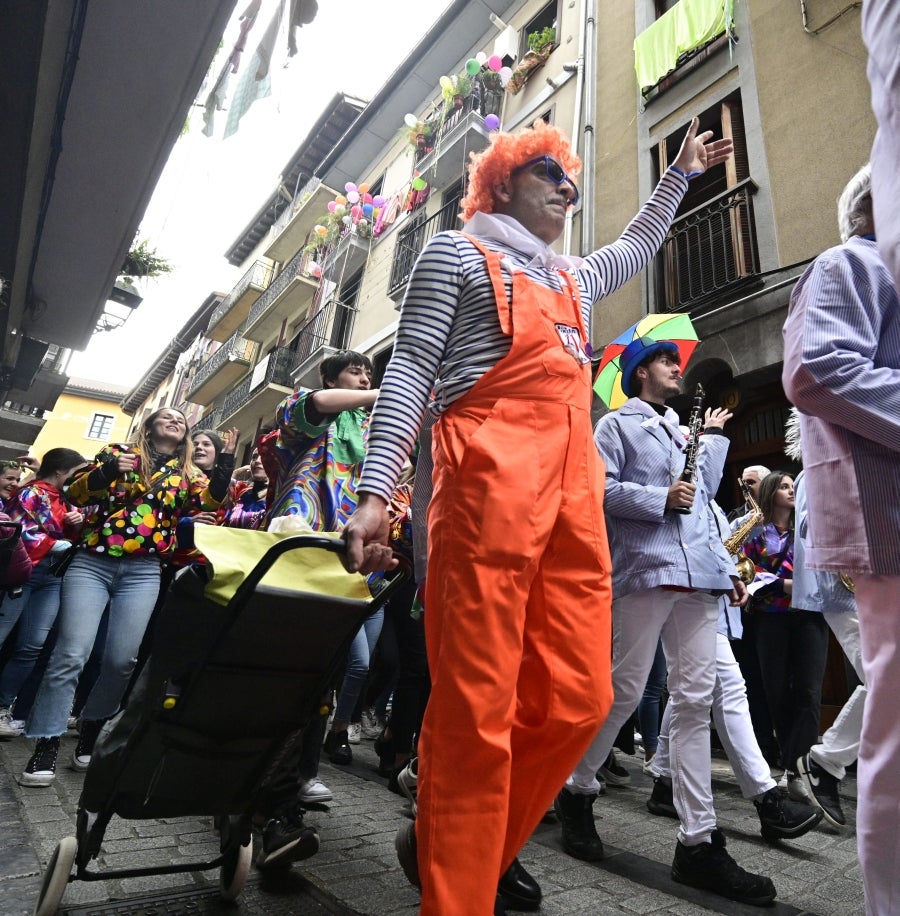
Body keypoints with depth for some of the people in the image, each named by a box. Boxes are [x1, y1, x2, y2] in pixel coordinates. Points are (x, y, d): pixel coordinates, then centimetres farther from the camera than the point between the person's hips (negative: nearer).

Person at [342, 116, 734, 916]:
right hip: (489, 482, -6)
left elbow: (637, 247, 54)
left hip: (576, 490, 7)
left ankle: (451, 845, 22)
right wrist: (376, 490, -10)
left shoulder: (574, 277, 31)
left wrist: (681, 174, 60)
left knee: (577, 699, 2)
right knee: (477, 708, -8)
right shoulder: (457, 253, 12)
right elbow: (410, 371, 1)